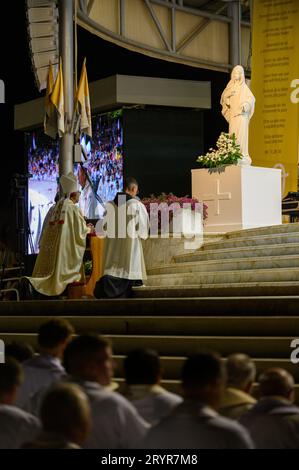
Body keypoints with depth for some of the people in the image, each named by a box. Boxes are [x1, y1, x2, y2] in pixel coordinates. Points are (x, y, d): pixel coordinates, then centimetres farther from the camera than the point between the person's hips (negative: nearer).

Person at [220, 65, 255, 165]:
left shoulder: (244, 86, 5)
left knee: (241, 133, -12)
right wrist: (229, 94, -11)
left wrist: (246, 104, -20)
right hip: (232, 113, 4)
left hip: (241, 113, -4)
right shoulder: (230, 86, 16)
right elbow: (223, 97, 11)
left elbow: (251, 98, -2)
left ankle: (243, 154, -15)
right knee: (233, 133, -2)